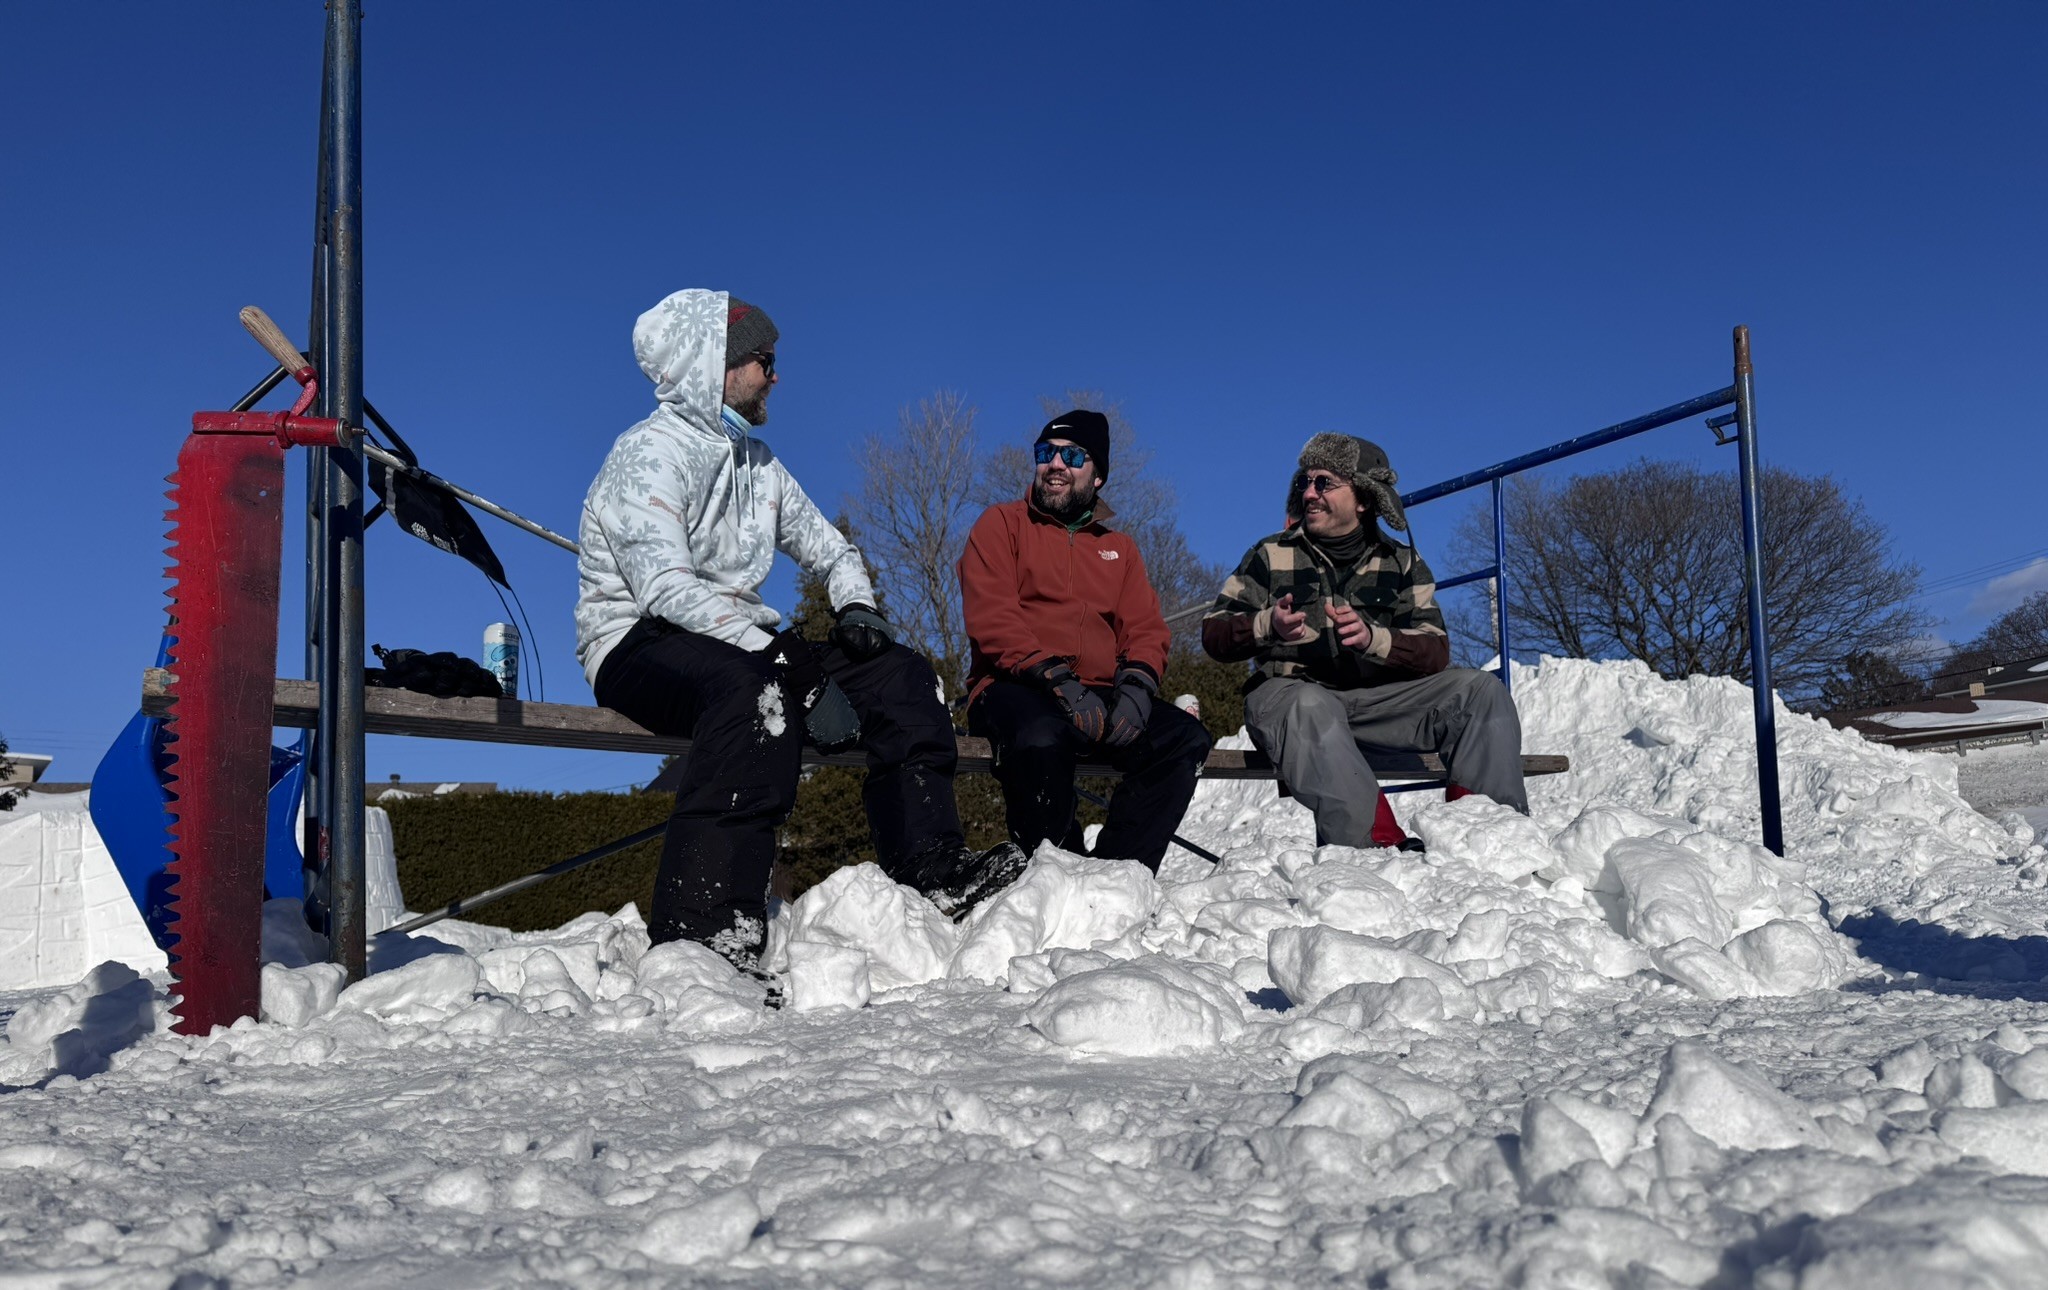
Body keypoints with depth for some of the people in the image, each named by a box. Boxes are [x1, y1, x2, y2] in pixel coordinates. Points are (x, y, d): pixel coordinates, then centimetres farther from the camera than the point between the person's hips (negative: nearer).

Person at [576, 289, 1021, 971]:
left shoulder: (757, 462, 15)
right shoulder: (649, 455, -12)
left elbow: (826, 546, 25)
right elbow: (669, 589, -26)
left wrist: (855, 606, 0)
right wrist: (797, 676, -34)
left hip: (740, 641, 9)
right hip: (639, 647, -8)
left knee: (898, 673, -3)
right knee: (755, 688, -40)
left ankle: (933, 868, -5)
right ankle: (703, 933, -46)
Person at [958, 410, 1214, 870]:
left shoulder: (1119, 547, 23)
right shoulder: (1002, 524, 10)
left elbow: (1147, 628, 14)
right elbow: (991, 621, -5)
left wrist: (1136, 686, -10)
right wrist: (1059, 682, -19)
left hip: (1099, 700, 5)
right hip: (1015, 689, -4)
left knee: (1185, 738, -21)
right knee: (1041, 736, -39)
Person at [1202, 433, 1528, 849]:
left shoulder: (1402, 564, 11)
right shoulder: (1271, 555, 9)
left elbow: (1435, 652, -2)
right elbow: (1214, 635, 2)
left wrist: (1372, 638, -23)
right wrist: (1268, 626, -19)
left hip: (1378, 699, 3)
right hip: (1289, 691, -3)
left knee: (1480, 688, -15)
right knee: (1311, 707, -39)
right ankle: (1362, 847, -50)